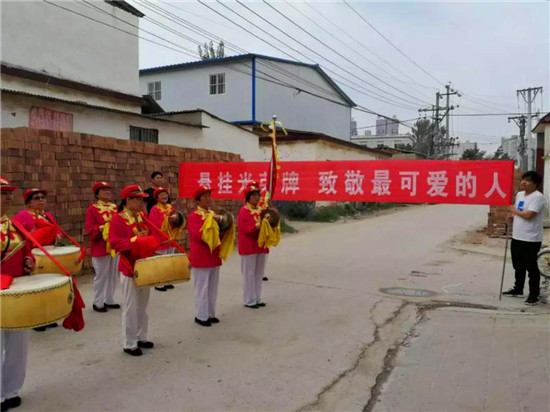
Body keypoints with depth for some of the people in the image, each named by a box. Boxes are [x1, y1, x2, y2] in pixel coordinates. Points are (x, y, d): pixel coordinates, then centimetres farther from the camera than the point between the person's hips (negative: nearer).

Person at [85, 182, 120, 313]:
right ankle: (98, 303, 13)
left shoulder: (115, 207, 10)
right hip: (100, 248, -6)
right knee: (101, 275, 0)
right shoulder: (92, 208, -7)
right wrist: (102, 228, -26)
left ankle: (109, 300, 25)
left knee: (113, 275, 13)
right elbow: (89, 228, -13)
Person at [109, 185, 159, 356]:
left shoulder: (142, 216, 9)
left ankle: (141, 337, 29)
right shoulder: (118, 218, -12)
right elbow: (115, 242, -20)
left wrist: (151, 244, -4)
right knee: (131, 307, 0)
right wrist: (135, 243, -29)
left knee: (142, 305, 16)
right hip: (129, 267, -7)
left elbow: (151, 235, 16)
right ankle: (129, 344, 13)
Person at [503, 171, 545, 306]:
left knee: (531, 268, 0)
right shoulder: (519, 194, 10)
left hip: (531, 240, -8)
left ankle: (534, 295, 11)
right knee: (518, 266, 19)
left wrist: (514, 210, -9)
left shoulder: (538, 197, -16)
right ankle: (518, 289, 32)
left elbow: (528, 215, -26)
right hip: (517, 237, 8)